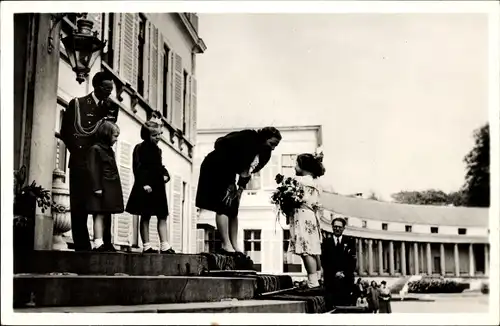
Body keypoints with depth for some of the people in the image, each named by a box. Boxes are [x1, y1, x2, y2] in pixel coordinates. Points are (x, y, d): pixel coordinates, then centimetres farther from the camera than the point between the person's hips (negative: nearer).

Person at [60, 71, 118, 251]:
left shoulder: (111, 107, 11)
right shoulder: (77, 103, 3)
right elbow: (66, 132, 1)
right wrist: (79, 151, -4)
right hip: (81, 162, -3)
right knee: (79, 205, -4)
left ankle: (106, 244, 1)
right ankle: (82, 246, -2)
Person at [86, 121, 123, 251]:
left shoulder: (110, 151, 20)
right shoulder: (95, 149, -6)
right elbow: (93, 170, -13)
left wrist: (117, 190, 17)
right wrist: (97, 187, -19)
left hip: (110, 189, 9)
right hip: (101, 189, -9)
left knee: (107, 216, 8)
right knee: (100, 215, -12)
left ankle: (106, 243, 10)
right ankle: (98, 243, -16)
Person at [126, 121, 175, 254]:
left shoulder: (157, 150, 16)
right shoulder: (140, 148, -7)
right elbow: (138, 168, -14)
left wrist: (166, 175, 4)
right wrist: (144, 184, -22)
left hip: (158, 188, 8)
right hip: (146, 188, -8)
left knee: (162, 217, 4)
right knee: (145, 217, 1)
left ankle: (165, 245, 5)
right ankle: (146, 246, 5)